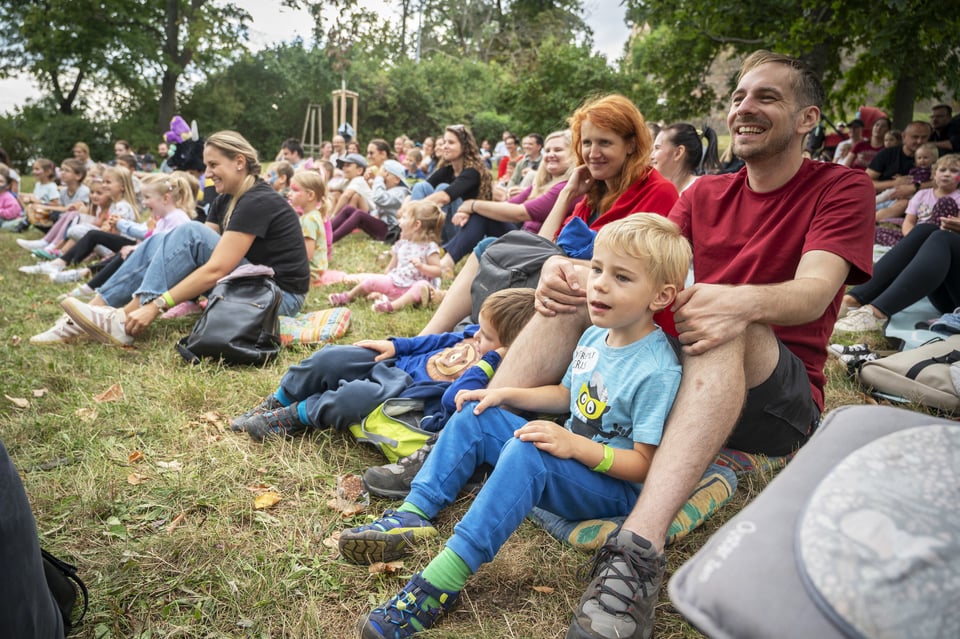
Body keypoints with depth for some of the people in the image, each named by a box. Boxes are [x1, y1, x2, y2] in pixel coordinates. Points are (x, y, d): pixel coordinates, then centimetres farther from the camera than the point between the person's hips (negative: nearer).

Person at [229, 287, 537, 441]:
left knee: (353, 398, -33)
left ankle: (295, 417, -4)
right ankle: (276, 403, 15)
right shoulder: (478, 333, 2)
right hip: (396, 362, 8)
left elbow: (453, 401, -36)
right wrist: (395, 345, 13)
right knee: (329, 360, -7)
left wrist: (487, 363, -35)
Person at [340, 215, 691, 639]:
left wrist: (574, 446, -33)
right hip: (569, 462, 9)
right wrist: (505, 395, 4)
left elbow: (644, 465, -21)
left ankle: (444, 580, -37)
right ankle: (412, 517, -12)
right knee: (476, 417, -2)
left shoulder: (658, 371, -23)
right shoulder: (594, 336, 2)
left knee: (526, 452, -37)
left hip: (614, 487, -8)